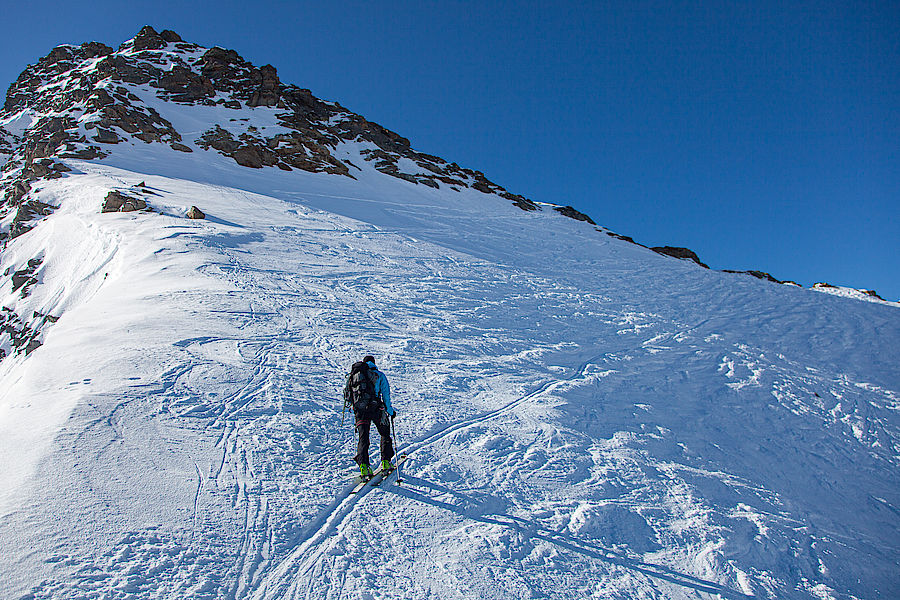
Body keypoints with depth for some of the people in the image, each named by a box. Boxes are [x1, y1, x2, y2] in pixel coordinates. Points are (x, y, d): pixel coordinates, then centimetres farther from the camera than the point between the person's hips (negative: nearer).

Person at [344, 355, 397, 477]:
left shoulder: (353, 375, 17)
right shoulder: (379, 375, 9)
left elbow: (347, 394, 16)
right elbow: (386, 395, 5)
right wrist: (391, 411, 14)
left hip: (359, 410, 2)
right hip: (375, 408, -2)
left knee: (363, 438, 7)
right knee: (385, 434, 17)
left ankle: (363, 465, -7)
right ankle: (385, 461, 14)